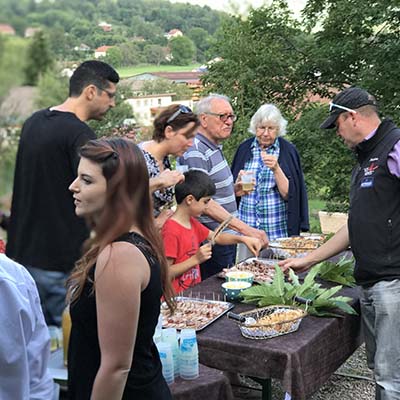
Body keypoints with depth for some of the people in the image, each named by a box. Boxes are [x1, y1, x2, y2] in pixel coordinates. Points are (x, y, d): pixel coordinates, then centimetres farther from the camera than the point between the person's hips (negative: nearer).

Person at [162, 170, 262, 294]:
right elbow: (165, 273, -19)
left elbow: (217, 237, 22)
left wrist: (243, 239, 8)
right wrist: (196, 259, -21)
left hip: (194, 291, 9)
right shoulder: (171, 230, -17)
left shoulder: (192, 223, 11)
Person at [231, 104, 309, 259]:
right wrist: (239, 182, -10)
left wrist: (276, 169, -20)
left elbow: (288, 193, -7)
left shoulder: (288, 151, -1)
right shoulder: (244, 149, 6)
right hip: (245, 227, 2)